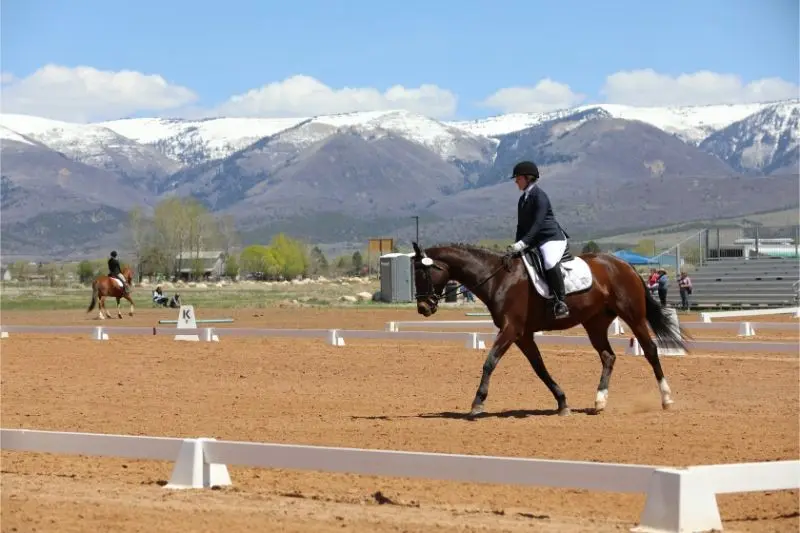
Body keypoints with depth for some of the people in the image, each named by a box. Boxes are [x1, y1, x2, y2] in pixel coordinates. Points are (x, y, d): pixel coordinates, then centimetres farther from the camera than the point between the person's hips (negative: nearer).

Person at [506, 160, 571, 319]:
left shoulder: (539, 195, -12)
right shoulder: (523, 199, 14)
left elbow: (538, 223, -21)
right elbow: (521, 225, 18)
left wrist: (523, 243, -28)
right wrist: (516, 246, 6)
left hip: (552, 238, -10)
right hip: (534, 242, 11)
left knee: (550, 264, -35)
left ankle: (560, 303, -31)